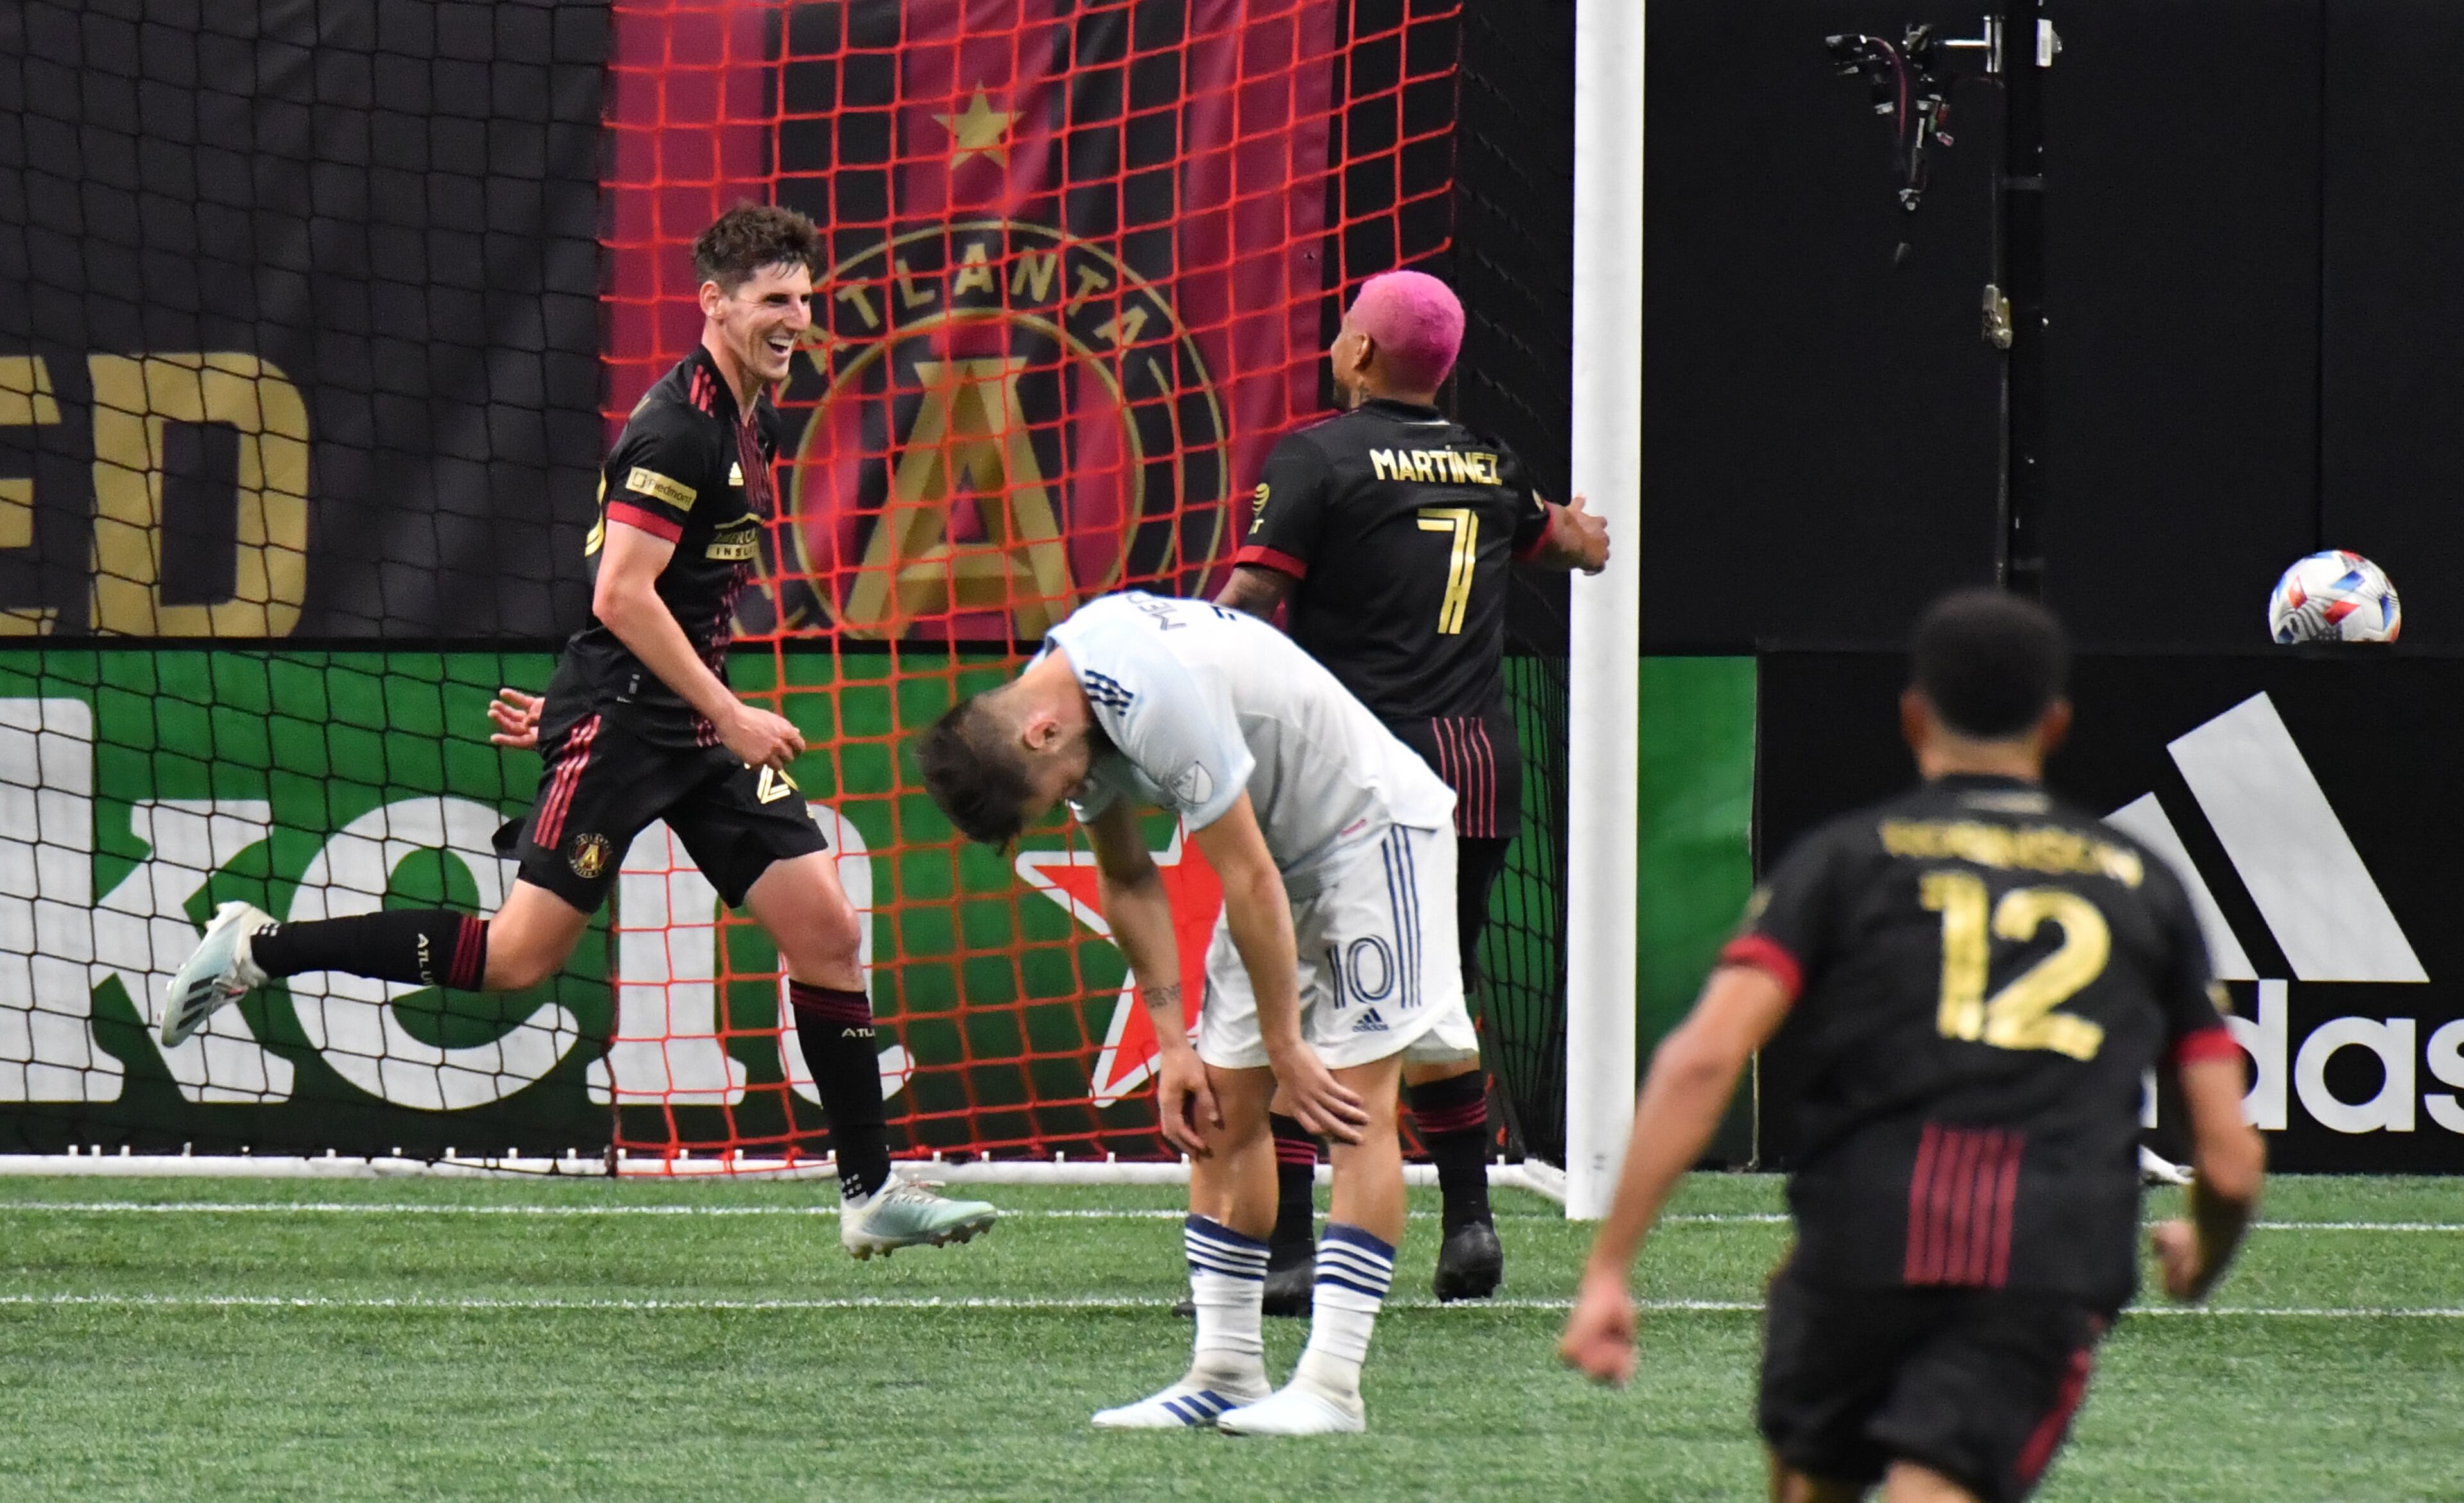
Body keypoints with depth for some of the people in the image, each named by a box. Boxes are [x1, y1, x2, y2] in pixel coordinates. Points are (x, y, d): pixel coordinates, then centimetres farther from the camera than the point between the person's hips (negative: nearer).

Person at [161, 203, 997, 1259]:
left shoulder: (751, 420, 15)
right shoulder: (678, 427, -15)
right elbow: (621, 594, -21)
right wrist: (731, 715, -19)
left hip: (700, 725, 9)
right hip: (621, 720, -9)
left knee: (825, 929, 1)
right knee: (518, 956, -12)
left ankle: (870, 1192, 6)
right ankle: (256, 951, -2)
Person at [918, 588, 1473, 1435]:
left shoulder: (1159, 699, -33)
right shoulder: (1064, 701, -5)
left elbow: (1248, 881, -26)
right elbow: (1128, 880, 8)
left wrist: (1286, 1048, -17)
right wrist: (1170, 1042, 5)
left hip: (1373, 829, -9)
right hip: (1282, 848, 9)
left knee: (1352, 1104, -15)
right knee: (1218, 1107, 3)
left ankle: (1331, 1385, -19)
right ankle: (1225, 1372, 5)